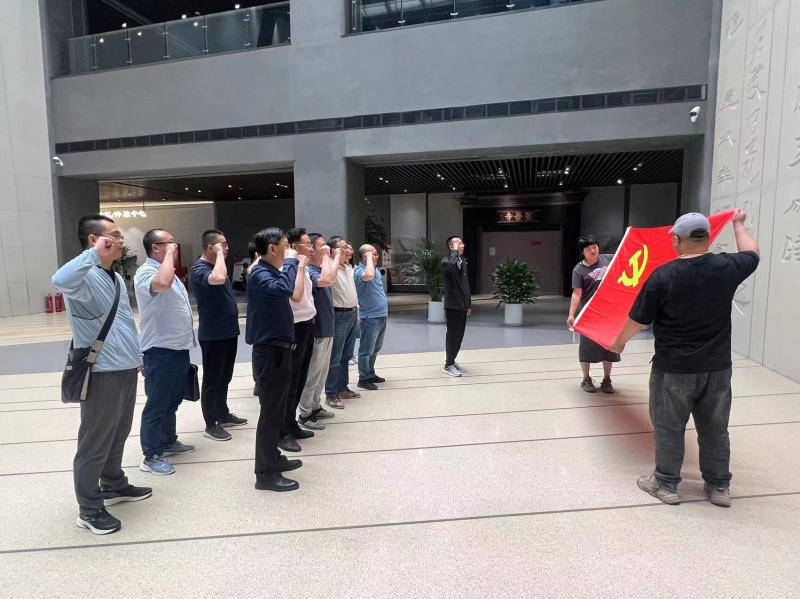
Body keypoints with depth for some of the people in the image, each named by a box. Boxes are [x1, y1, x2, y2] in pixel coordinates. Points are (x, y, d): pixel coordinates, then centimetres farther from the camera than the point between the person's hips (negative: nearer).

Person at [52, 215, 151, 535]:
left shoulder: (116, 278, 13)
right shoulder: (85, 277, -16)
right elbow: (60, 281, -42)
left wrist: (135, 356, 24)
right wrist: (94, 253, -32)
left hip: (125, 369, 9)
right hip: (102, 373, -9)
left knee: (117, 435, 22)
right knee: (95, 442, 4)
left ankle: (114, 486, 39)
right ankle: (89, 508, 18)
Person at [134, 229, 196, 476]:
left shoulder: (166, 270, 15)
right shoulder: (146, 272, -17)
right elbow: (163, 284, -41)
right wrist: (169, 254, -27)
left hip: (178, 348, 10)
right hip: (161, 350, -10)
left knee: (172, 400, 20)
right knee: (157, 404, 1)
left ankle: (169, 442, 35)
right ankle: (152, 456, 12)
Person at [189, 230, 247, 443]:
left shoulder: (216, 266, 14)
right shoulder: (199, 269, -16)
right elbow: (218, 279, -38)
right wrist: (219, 254, -25)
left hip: (228, 331, 9)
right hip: (213, 334, -9)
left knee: (225, 378, 19)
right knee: (212, 380, 1)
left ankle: (223, 414, 32)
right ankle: (210, 425, 12)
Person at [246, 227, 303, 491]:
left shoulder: (271, 272, 14)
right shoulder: (260, 274, -17)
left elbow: (291, 292, 19)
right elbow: (283, 289, -37)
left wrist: (296, 265, 14)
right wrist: (290, 261, -23)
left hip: (278, 349, 10)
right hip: (270, 351, -10)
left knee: (277, 409, 19)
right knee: (271, 412, -3)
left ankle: (273, 458, 33)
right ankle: (265, 474, 6)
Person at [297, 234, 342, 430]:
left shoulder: (320, 269, 10)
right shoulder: (308, 271, -19)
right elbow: (326, 280, -37)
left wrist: (337, 257, 17)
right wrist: (326, 257, -23)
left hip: (326, 329, 10)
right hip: (316, 331, -10)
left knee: (322, 373, 18)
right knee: (312, 374, 0)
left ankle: (315, 407, 31)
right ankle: (305, 415, 10)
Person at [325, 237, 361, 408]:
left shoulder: (349, 268, 13)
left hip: (352, 314, 9)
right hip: (339, 316, -9)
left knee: (346, 355, 16)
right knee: (335, 357, -2)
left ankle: (343, 388, 28)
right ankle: (331, 394, 6)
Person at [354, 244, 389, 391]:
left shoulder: (376, 270, 13)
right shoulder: (359, 271, -15)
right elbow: (369, 276, -39)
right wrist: (369, 258, -24)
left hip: (381, 315, 9)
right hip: (370, 316, -9)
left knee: (375, 349, 19)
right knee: (366, 350, 1)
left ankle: (371, 374, 31)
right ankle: (363, 378, 11)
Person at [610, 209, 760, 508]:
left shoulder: (663, 276, -17)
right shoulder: (727, 267, -6)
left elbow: (637, 319, -9)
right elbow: (752, 254, 18)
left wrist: (619, 341, 9)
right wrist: (738, 224, 34)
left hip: (673, 369, -4)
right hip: (717, 367, 4)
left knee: (669, 428, 10)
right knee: (715, 429, 17)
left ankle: (666, 485, 22)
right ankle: (719, 486, 31)